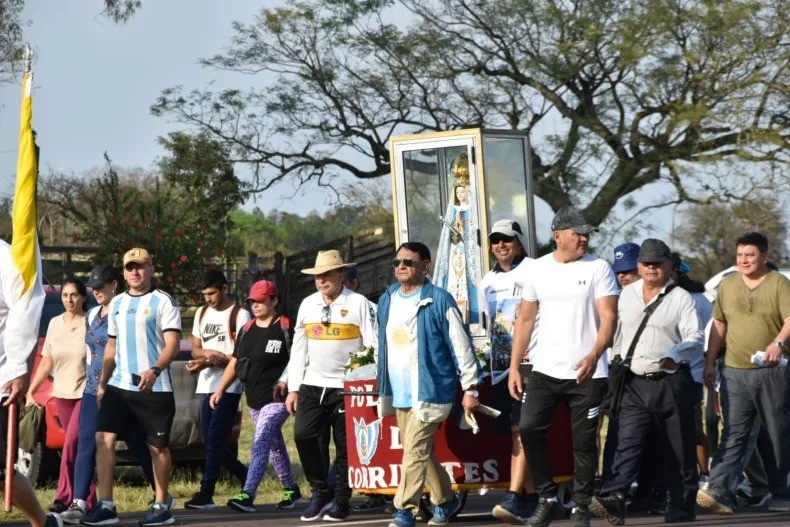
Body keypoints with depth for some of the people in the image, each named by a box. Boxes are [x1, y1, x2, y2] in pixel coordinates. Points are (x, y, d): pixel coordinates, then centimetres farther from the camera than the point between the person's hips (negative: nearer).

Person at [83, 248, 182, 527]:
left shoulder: (163, 302, -5)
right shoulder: (117, 303, 14)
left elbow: (172, 344, -13)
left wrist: (154, 370, -29)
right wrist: (102, 383, 19)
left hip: (154, 388, -5)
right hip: (119, 386, 6)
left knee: (157, 446, 2)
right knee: (104, 438, -6)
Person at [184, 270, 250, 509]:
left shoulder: (239, 315, -5)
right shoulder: (201, 313, 16)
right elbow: (195, 348, 15)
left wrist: (207, 362, -17)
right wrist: (209, 352, -7)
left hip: (228, 385, -7)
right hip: (206, 385, 7)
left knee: (215, 439, -11)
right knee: (211, 441, 6)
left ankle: (206, 493, -11)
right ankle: (246, 478, 21)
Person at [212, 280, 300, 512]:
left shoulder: (285, 328, -7)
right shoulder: (246, 330, 13)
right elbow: (234, 363, 16)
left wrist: (285, 381, -21)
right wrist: (220, 390, 9)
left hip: (277, 399, -7)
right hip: (254, 399, 7)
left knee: (260, 445, -18)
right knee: (274, 446, 16)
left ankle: (247, 495, -25)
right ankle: (291, 489, 31)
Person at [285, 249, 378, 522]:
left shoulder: (359, 304, -3)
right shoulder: (308, 305, 11)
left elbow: (373, 347, -5)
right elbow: (298, 349, 14)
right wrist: (293, 389, 10)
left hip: (346, 386, -4)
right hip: (312, 385, 4)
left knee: (345, 447, 0)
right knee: (304, 435, -10)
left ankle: (341, 502, 13)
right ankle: (319, 491, 6)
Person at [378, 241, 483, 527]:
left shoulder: (439, 301, -10)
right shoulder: (387, 301, 11)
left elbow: (461, 345, -9)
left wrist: (470, 387, -10)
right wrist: (382, 386, 22)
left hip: (429, 391, -7)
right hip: (400, 393, 7)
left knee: (414, 451, -12)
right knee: (422, 452, 15)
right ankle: (445, 500, 31)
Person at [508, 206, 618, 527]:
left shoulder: (598, 269, -3)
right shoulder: (537, 270, 6)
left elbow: (609, 318, -10)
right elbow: (525, 319, 10)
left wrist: (593, 356, -27)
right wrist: (514, 367, 4)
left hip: (586, 372, -2)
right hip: (545, 369, 3)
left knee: (583, 441, 2)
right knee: (529, 428, -9)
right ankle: (548, 499, 4)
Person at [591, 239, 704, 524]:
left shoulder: (681, 298, 2)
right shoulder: (626, 295, 14)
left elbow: (695, 340, -6)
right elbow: (616, 333, 18)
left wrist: (675, 356, -26)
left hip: (672, 383, -2)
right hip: (635, 384, 2)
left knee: (679, 451, 3)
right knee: (628, 443, -13)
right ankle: (613, 499, -27)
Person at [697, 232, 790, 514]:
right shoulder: (728, 285, 12)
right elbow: (719, 326, 16)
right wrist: (710, 362, 12)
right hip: (735, 372, 3)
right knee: (733, 435, -5)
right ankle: (720, 492, -15)